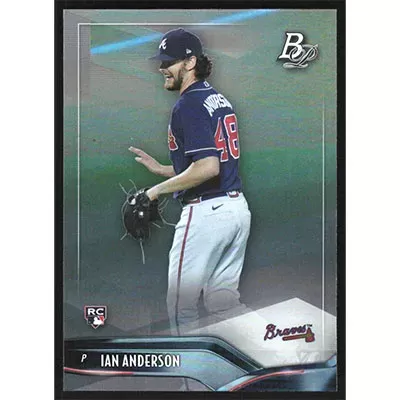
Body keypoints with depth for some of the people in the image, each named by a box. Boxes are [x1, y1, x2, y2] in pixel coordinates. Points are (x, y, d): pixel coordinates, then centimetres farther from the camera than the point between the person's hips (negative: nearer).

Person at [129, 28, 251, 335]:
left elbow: (207, 167, -25)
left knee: (181, 305, 4)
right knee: (223, 301, 18)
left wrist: (159, 189, -13)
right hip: (238, 207, 10)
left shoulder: (189, 105, -13)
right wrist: (160, 168, 19)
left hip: (206, 211, -9)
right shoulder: (220, 100, 16)